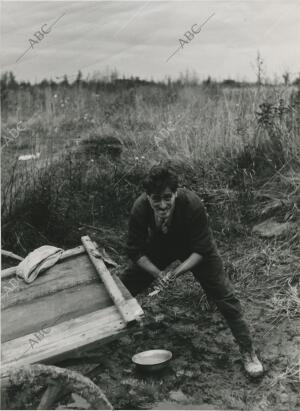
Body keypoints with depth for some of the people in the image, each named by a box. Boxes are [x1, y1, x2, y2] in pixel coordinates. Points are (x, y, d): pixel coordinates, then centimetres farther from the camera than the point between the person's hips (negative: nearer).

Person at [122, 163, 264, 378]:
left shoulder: (192, 204, -37)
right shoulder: (140, 209, -31)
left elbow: (201, 249, -28)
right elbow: (135, 251, -20)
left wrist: (179, 271, -38)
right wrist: (157, 273, -32)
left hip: (194, 248, -2)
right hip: (159, 246, 3)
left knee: (224, 295, -10)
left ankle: (248, 352, 9)